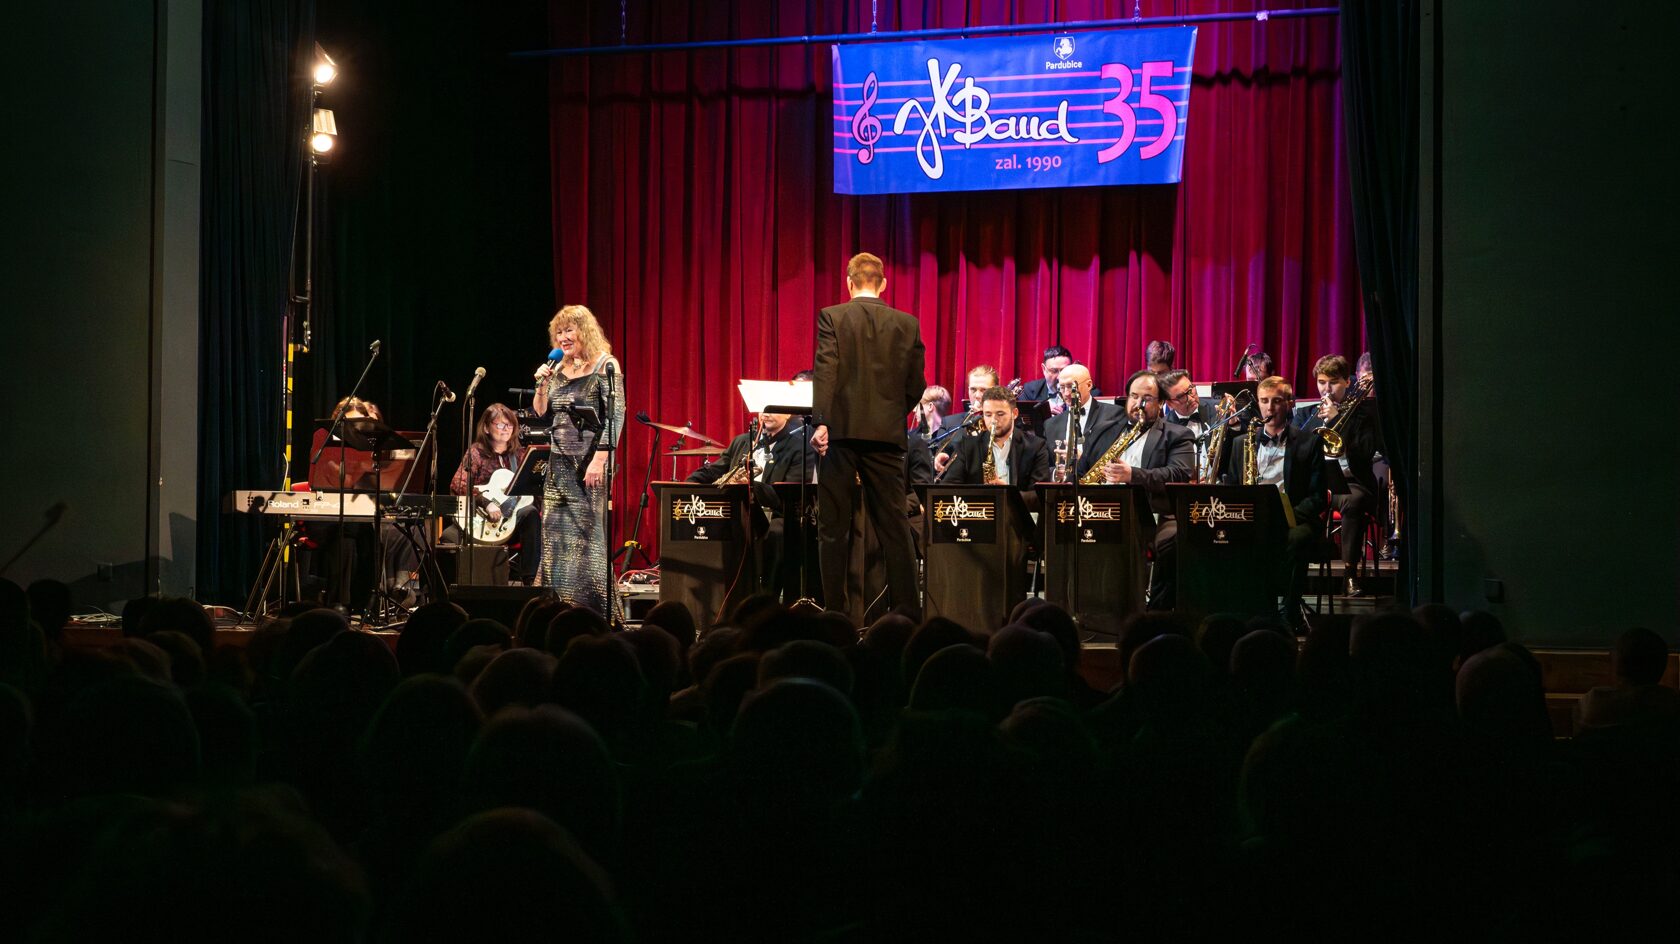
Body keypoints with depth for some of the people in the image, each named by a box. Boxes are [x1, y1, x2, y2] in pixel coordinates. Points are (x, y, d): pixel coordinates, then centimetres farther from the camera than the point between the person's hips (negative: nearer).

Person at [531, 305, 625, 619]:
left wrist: (600, 458, -20)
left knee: (586, 534, -7)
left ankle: (593, 607, -4)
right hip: (559, 463, 7)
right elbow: (541, 412, 18)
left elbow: (615, 416, -12)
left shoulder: (605, 366, -6)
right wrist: (542, 385, 1)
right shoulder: (559, 370, 14)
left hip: (589, 463, -7)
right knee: (555, 534, 5)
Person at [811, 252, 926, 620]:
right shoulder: (907, 324, 7)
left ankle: (835, 612, 2)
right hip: (887, 435, 2)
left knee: (833, 529, 3)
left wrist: (821, 422, -18)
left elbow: (826, 370, -13)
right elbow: (916, 385, 7)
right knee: (894, 527, 6)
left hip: (841, 430, -2)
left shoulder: (831, 317, -1)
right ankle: (909, 612, 4)